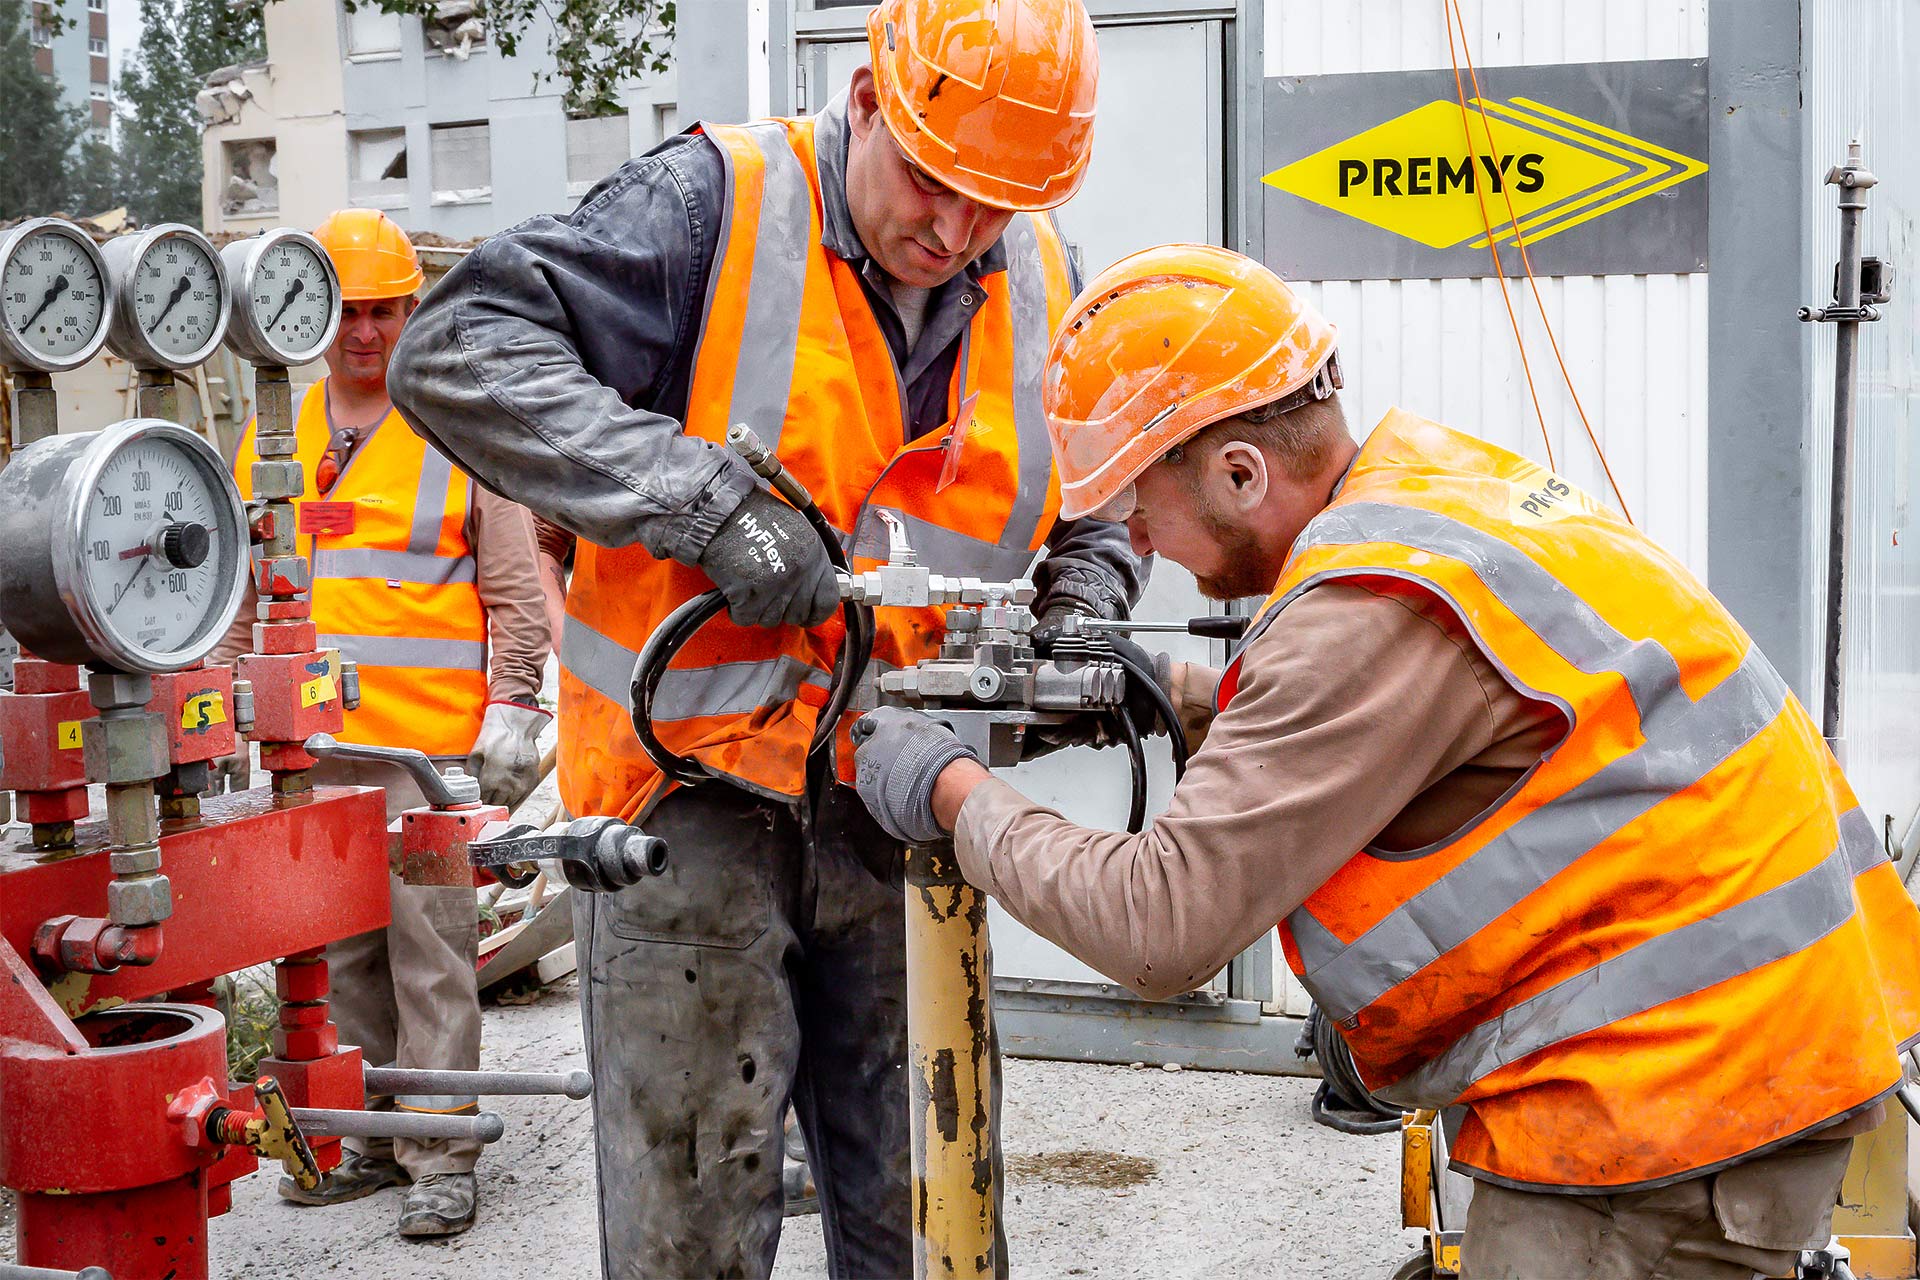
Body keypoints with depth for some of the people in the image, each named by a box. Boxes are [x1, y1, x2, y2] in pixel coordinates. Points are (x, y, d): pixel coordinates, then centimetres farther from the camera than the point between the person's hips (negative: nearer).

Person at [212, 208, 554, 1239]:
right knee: (336, 952, 9)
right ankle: (368, 1141, 22)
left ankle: (442, 1157, 6)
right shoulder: (270, 438, 15)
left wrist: (513, 709, -5)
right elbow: (241, 593, 21)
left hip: (430, 747, -4)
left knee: (430, 949, -3)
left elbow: (515, 585, 2)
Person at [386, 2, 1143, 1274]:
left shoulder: (1042, 280, 6)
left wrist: (1079, 613, -2)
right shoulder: (713, 206, -12)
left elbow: (1108, 497, 20)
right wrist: (710, 501, -29)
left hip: (902, 801, 5)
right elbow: (458, 352, -20)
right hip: (698, 795, -4)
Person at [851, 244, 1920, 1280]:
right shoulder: (1437, 471, 5)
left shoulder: (1381, 610, -23)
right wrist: (1173, 692, 11)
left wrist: (955, 794, -9)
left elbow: (1160, 927, -22)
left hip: (1678, 1080, -10)